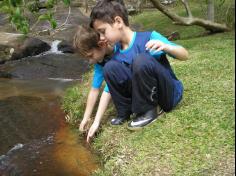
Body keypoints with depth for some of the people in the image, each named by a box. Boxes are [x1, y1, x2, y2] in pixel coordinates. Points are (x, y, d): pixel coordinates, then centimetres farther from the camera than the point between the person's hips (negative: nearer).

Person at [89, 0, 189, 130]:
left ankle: (148, 111, -14)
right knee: (110, 68, -14)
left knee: (141, 60, -32)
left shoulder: (149, 37, -16)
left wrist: (166, 47, -37)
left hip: (170, 94, -5)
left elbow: (185, 55, -15)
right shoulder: (117, 55, -1)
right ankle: (125, 112, -2)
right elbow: (109, 89, 2)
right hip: (146, 94, 5)